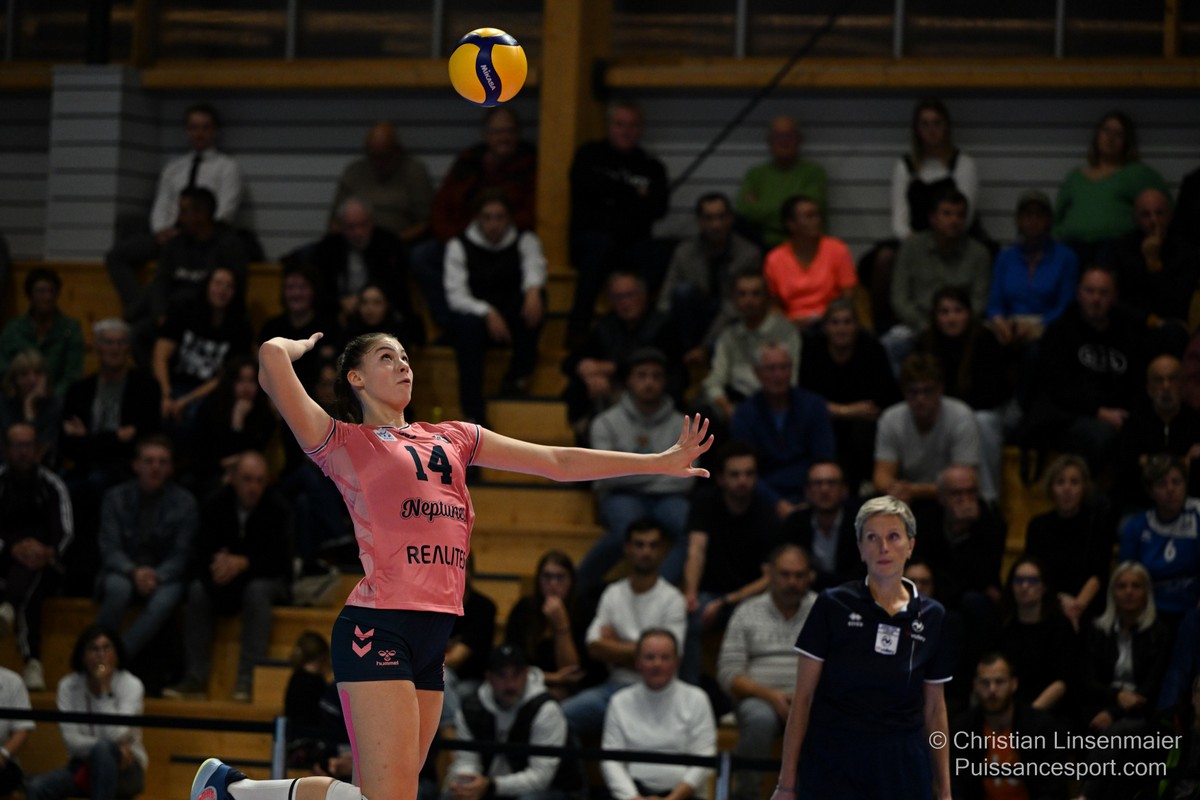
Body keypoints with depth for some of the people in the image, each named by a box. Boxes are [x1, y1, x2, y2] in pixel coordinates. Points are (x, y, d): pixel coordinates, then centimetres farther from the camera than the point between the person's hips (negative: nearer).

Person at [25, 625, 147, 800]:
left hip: (124, 768, -3)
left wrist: (104, 689, -21)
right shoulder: (68, 685, 0)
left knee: (102, 748, -37)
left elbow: (115, 735, -21)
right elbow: (71, 739, -9)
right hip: (83, 768, 3)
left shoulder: (131, 685, -8)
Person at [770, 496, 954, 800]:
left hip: (902, 770, 3)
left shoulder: (932, 616, 5)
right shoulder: (832, 606, -3)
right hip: (833, 768, -3)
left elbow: (935, 709, 11)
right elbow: (802, 697, -1)